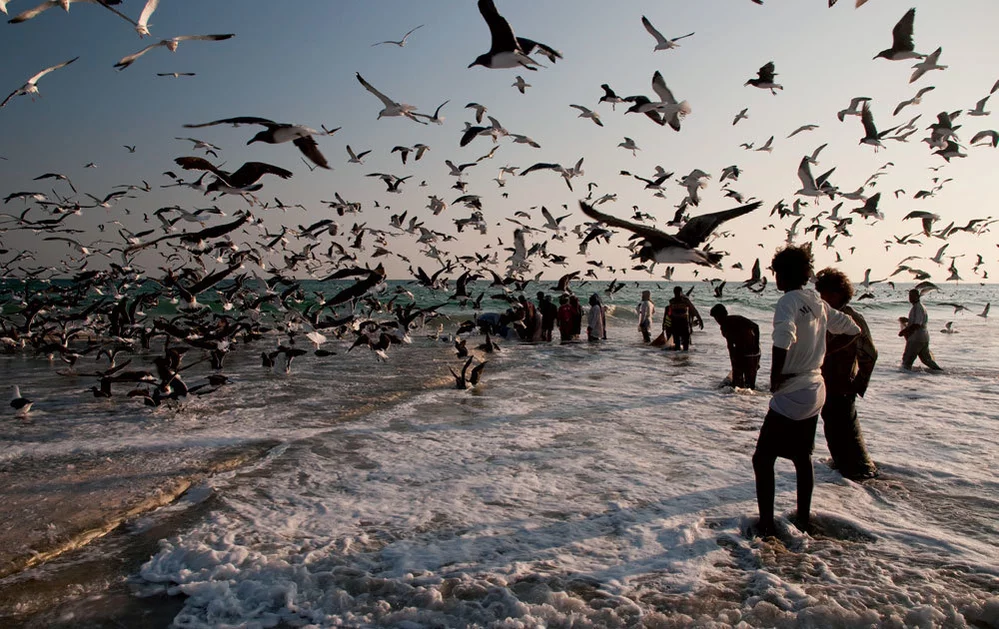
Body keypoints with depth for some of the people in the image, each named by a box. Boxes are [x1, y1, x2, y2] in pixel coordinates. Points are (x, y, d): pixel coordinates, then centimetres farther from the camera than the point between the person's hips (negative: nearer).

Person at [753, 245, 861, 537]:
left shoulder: (788, 302, -17)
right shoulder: (817, 302, 7)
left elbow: (783, 340, -35)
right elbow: (853, 329, 18)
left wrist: (775, 377, -22)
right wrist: (827, 356, 20)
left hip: (791, 395, -8)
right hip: (815, 390, 9)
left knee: (763, 459, 0)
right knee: (802, 457, 20)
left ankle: (766, 524, 2)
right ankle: (803, 519, 29)